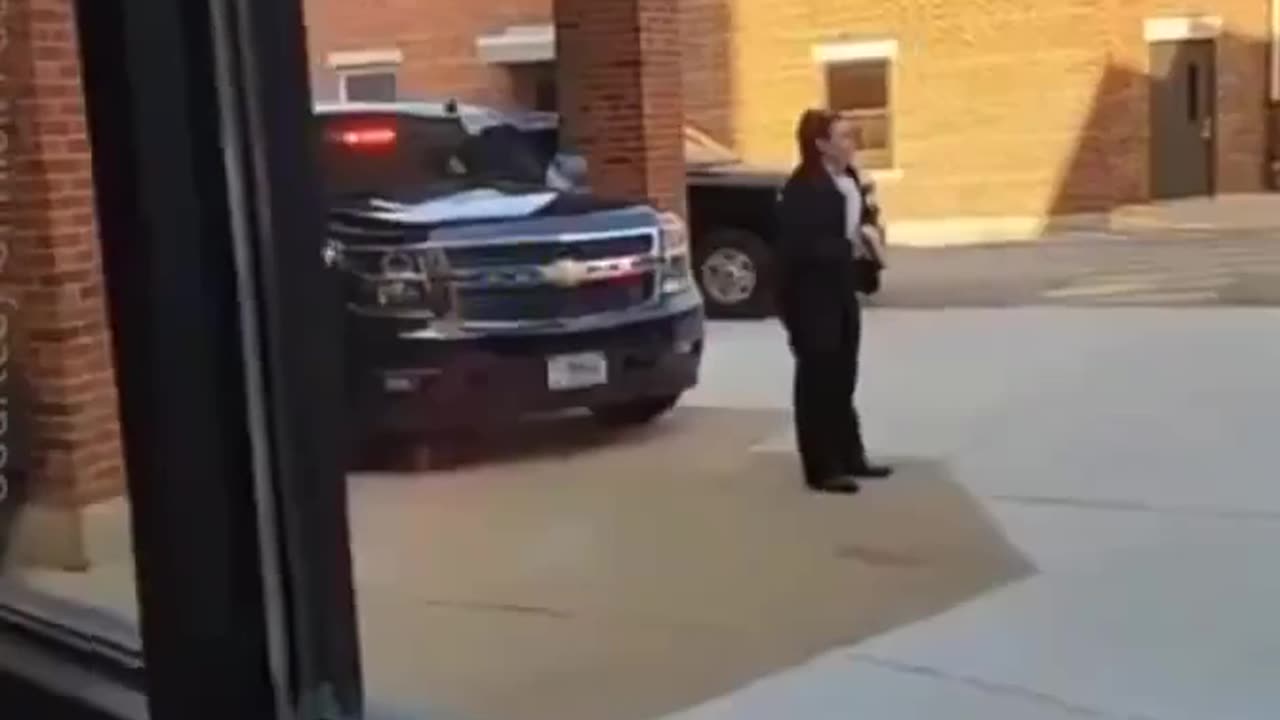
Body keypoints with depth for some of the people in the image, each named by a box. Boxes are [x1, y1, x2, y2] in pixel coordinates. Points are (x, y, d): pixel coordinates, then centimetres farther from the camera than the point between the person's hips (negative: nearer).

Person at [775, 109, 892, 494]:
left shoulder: (848, 179, 9)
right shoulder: (803, 188, -19)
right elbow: (802, 248, -25)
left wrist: (871, 235, -2)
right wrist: (852, 248, -24)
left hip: (841, 292, 9)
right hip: (811, 296, -9)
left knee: (842, 379, 16)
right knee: (817, 381, -1)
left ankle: (850, 456, 27)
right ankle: (822, 469, 6)